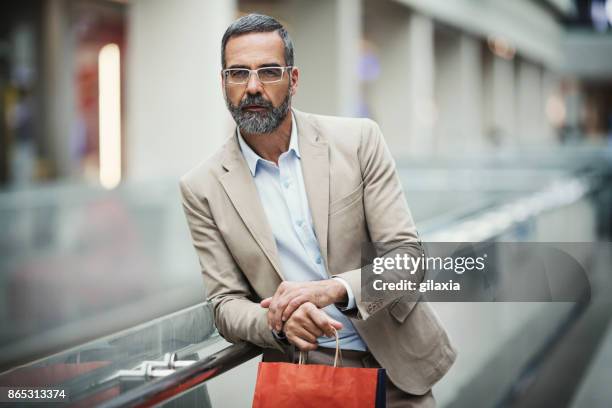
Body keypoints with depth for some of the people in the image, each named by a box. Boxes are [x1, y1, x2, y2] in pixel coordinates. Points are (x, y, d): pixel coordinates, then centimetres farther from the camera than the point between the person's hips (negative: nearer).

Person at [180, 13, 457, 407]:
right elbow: (227, 304, 0)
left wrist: (334, 288, -23)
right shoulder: (203, 188, -1)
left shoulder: (358, 139, -2)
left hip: (396, 362, 0)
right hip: (301, 370, 0)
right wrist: (279, 323, -22)